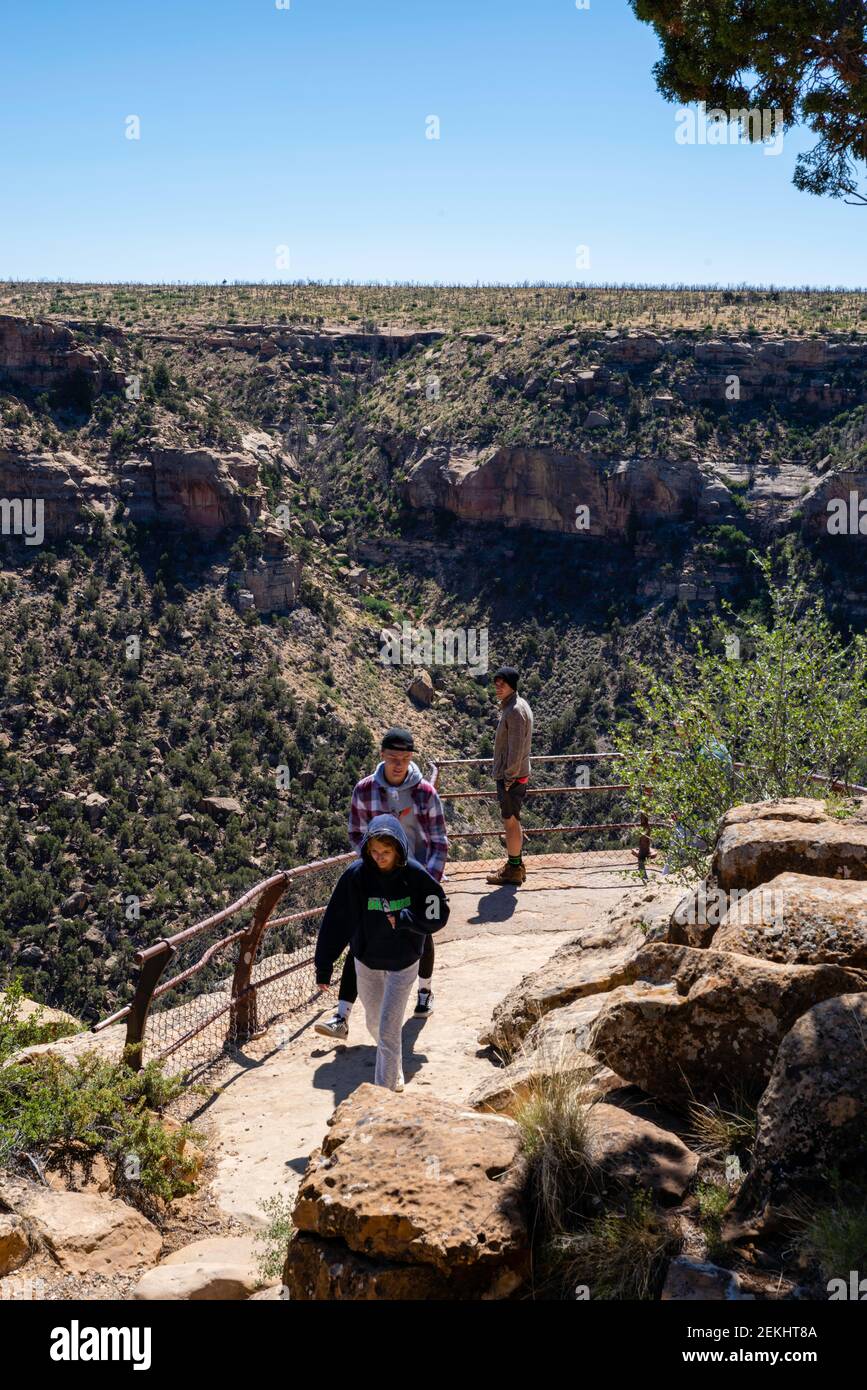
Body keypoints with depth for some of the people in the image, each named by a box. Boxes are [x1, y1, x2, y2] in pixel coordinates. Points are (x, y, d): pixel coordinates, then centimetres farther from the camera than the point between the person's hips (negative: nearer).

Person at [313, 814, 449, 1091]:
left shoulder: (416, 875, -17)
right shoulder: (356, 874, -15)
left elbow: (437, 917, -9)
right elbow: (336, 921, -11)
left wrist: (403, 919, -24)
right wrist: (324, 966, -10)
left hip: (402, 964, -3)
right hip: (366, 963, 3)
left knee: (389, 1029, -6)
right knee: (374, 1024, 19)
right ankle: (394, 1075, 45)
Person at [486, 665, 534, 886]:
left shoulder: (515, 711, -19)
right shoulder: (514, 706, 13)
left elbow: (516, 748, -22)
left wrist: (508, 777, -20)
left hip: (511, 777, -10)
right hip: (514, 774, 10)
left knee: (511, 822, -2)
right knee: (511, 820, 17)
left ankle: (514, 870, 6)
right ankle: (515, 865, 27)